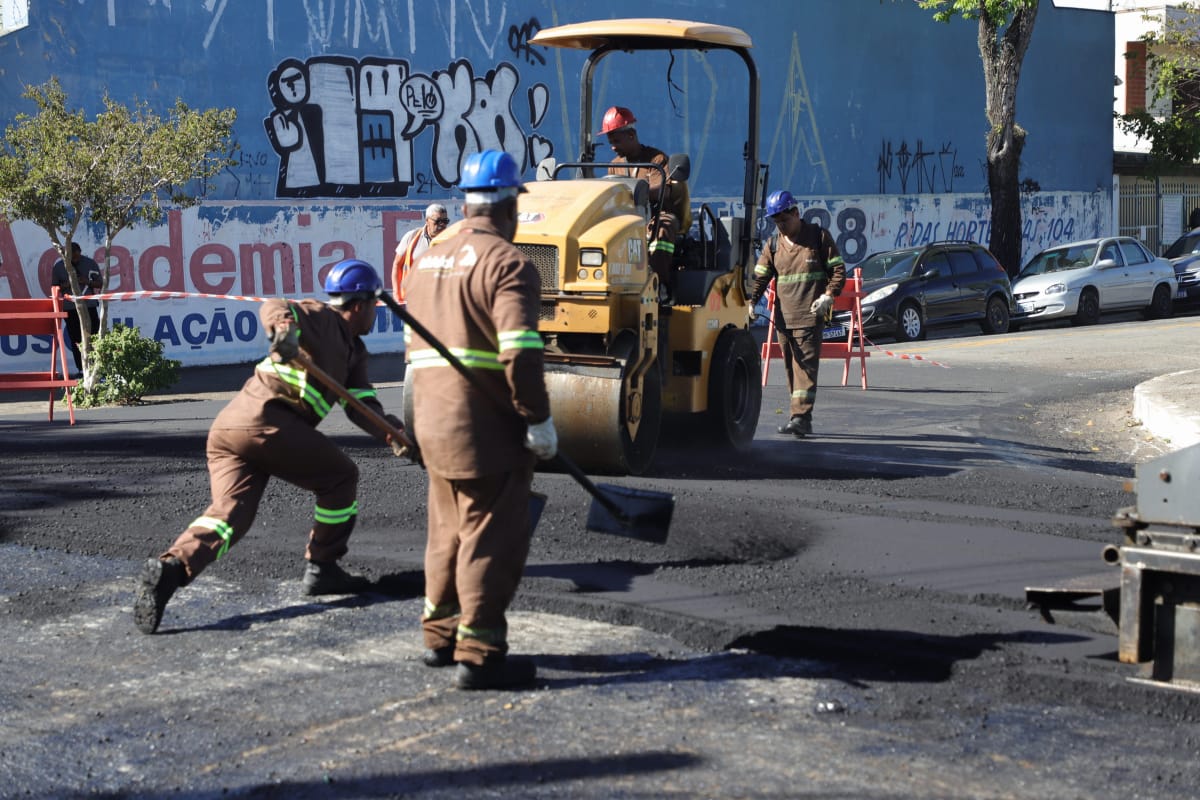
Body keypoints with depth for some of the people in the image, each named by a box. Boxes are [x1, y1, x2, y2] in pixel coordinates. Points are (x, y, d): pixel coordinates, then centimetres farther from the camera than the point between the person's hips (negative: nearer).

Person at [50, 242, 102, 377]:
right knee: (75, 340, 2)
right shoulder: (58, 266, 1)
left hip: (89, 306, 0)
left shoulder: (91, 263, 2)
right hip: (70, 308, 0)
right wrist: (67, 285, -15)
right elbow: (54, 287, 6)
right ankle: (80, 369, 8)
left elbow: (100, 283, 7)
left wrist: (87, 282, -13)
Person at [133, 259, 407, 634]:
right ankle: (322, 569, 13)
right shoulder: (321, 317, 1)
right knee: (339, 477, 6)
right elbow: (274, 306, -17)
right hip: (265, 420, -9)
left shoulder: (353, 352, 27)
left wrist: (393, 432, 2)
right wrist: (285, 327, -41)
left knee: (229, 513, -4)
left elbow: (361, 404, 19)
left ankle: (171, 566, -25)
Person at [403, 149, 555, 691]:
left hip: (433, 422, 8)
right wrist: (539, 420, -15)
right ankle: (478, 653, -4)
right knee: (494, 536, -4)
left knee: (450, 528, 19)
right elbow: (520, 353, -21)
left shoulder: (427, 263, 15)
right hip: (488, 426, -8)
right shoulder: (508, 264, -12)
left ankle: (440, 634, 29)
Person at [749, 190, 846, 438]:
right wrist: (750, 302, -8)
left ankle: (801, 416, -17)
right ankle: (800, 416, 13)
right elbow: (760, 276, 9)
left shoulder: (819, 236, 2)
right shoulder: (773, 244, 13)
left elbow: (838, 269, 3)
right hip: (782, 317, 5)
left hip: (810, 315, -5)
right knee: (791, 366, 7)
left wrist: (828, 296, -12)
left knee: (806, 365, -12)